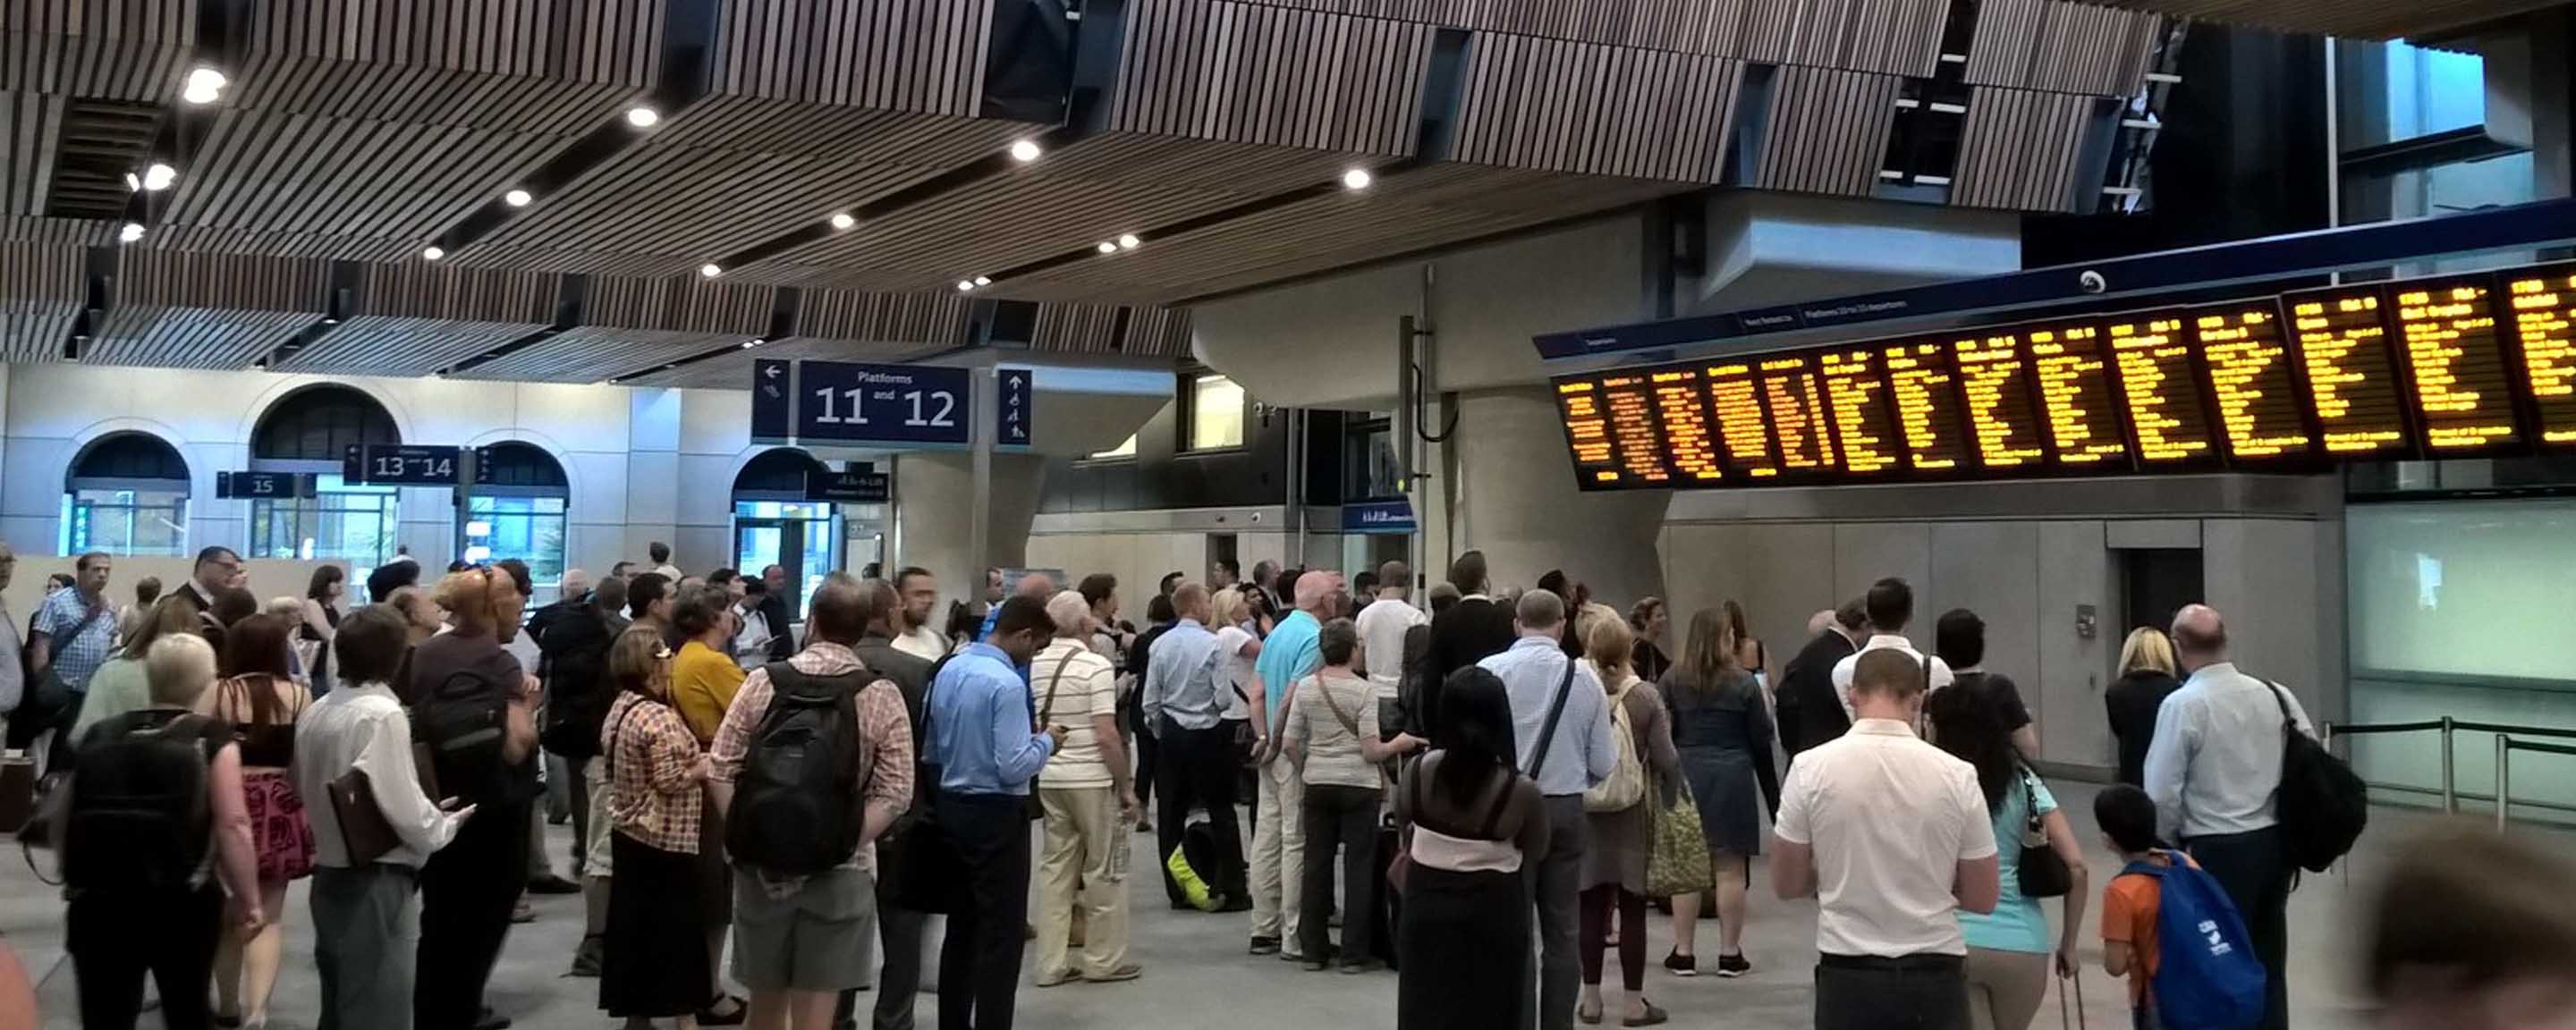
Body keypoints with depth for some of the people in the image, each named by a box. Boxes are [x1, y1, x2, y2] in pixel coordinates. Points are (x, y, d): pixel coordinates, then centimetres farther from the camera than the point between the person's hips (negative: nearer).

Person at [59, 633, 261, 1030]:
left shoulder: (97, 736, 9)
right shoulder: (210, 739, -2)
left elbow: (62, 825, 13)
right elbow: (232, 825, -11)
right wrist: (248, 899, -4)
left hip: (96, 902, 2)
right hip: (181, 903, -2)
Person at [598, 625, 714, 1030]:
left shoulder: (621, 708, 7)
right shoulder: (659, 719, -22)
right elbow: (672, 782, -24)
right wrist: (709, 764, -9)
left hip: (628, 830, 9)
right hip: (665, 839, -9)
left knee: (635, 920, 13)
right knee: (676, 926, 1)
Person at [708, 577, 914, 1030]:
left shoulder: (762, 682, -1)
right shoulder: (882, 696, -6)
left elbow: (720, 771, -2)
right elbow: (894, 794, -10)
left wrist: (746, 836, 2)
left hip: (762, 866, 2)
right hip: (840, 871, -2)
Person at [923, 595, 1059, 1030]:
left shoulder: (949, 671, 6)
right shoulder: (1007, 684, -20)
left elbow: (931, 750, 12)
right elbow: (1013, 767, -21)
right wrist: (1046, 741, -6)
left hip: (951, 806, 8)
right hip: (996, 814, -8)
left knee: (962, 924, 17)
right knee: (1001, 933, 0)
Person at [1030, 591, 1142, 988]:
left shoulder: (1034, 665, 4)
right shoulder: (1095, 666, -14)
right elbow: (1107, 735, -17)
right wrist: (1126, 787, -10)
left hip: (1048, 778, 6)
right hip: (1091, 779, -6)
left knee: (1055, 867, 12)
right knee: (1104, 870, 7)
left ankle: (1052, 963, 14)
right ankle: (1103, 960, 13)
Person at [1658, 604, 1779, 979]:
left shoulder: (1672, 680, -1)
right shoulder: (1744, 683, -4)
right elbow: (1760, 740, 0)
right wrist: (1771, 793, 11)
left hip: (1684, 774, 1)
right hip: (1732, 776, -1)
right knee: (1730, 867, 4)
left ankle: (1683, 952, 10)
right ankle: (1730, 953, 9)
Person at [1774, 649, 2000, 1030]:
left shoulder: (1811, 768, -7)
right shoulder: (1956, 774, -5)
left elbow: (1786, 884, 1)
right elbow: (1982, 897, 2)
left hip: (1848, 975, -1)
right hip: (1935, 975, 1)